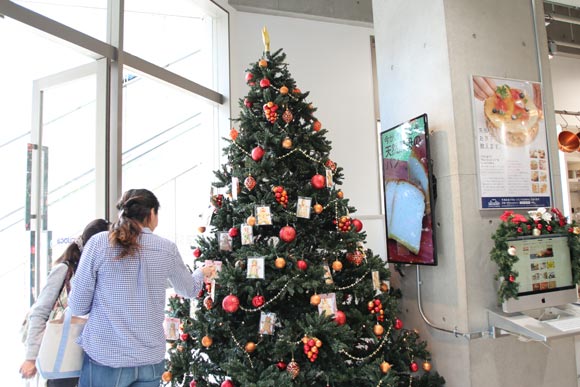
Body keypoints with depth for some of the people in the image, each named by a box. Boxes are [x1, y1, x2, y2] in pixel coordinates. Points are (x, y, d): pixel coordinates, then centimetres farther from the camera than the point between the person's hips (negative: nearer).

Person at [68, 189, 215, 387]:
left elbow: (78, 307, -5)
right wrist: (202, 272, 34)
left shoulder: (98, 243, -9)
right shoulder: (167, 249, -3)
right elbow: (189, 290, 13)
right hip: (151, 359, 2)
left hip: (104, 357, -2)